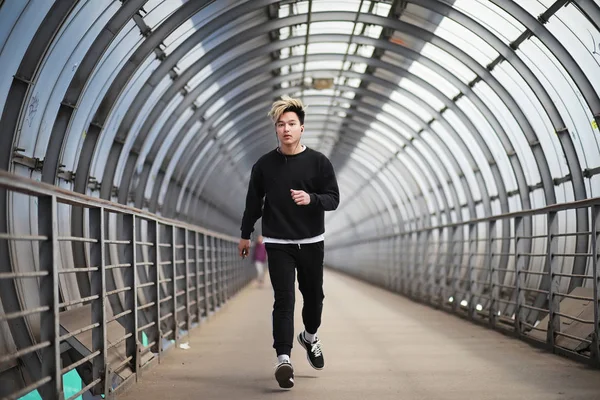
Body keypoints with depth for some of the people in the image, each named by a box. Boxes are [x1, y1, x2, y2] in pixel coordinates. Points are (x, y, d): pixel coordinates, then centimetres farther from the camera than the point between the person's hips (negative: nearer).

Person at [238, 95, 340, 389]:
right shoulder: (264, 165, -1)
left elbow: (333, 198, -3)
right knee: (284, 300, -8)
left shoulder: (319, 162, -3)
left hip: (311, 242, 1)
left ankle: (310, 336, 41)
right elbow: (254, 202, 9)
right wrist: (245, 234, 16)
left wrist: (311, 198, -23)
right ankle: (283, 358, -10)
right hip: (277, 244, -1)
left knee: (313, 296, 12)